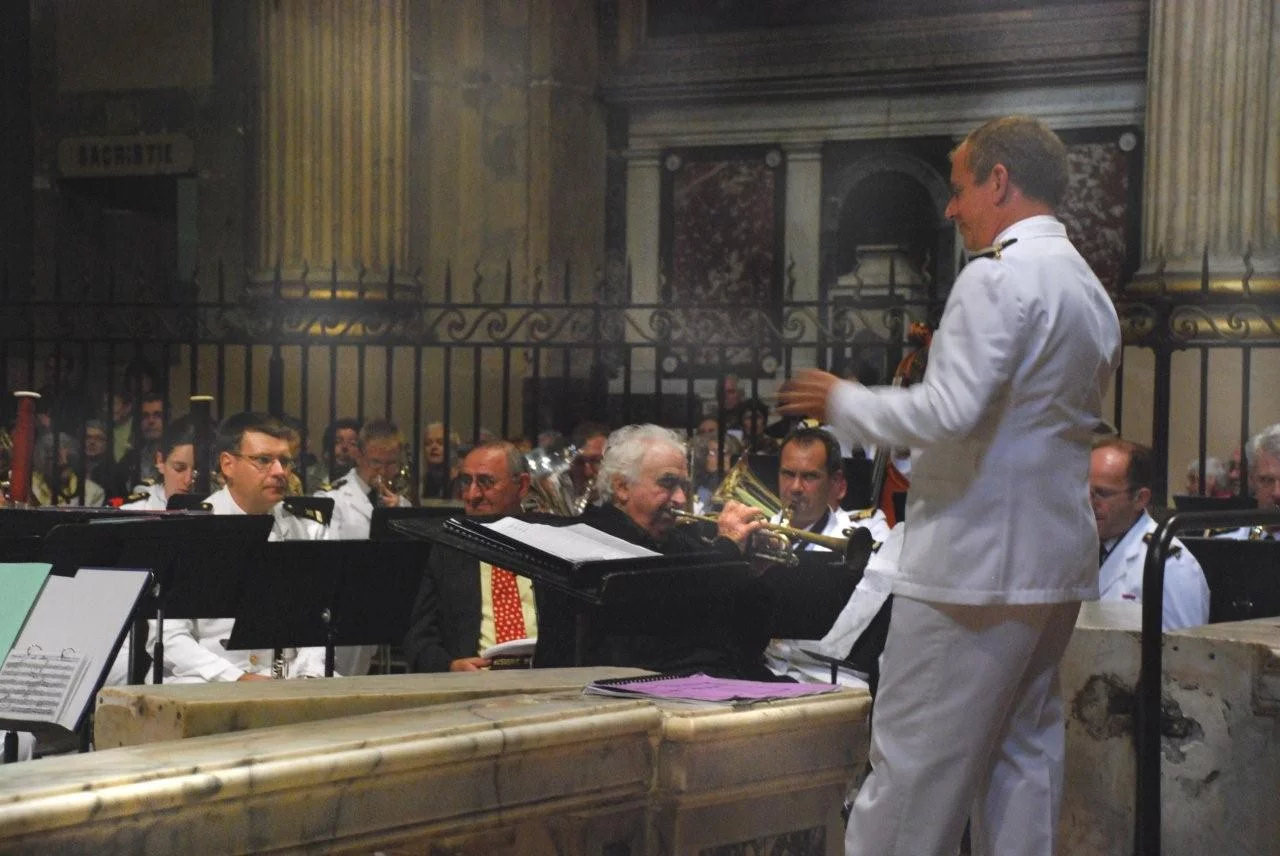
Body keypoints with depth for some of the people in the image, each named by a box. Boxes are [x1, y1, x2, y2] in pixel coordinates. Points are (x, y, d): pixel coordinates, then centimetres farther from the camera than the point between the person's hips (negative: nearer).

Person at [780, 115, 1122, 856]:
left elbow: (950, 412, -23)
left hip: (976, 563, -9)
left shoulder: (999, 275, -14)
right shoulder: (1091, 291, 16)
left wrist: (843, 402, -9)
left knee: (913, 762, -5)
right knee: (1024, 755, 11)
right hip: (1058, 564, 9)